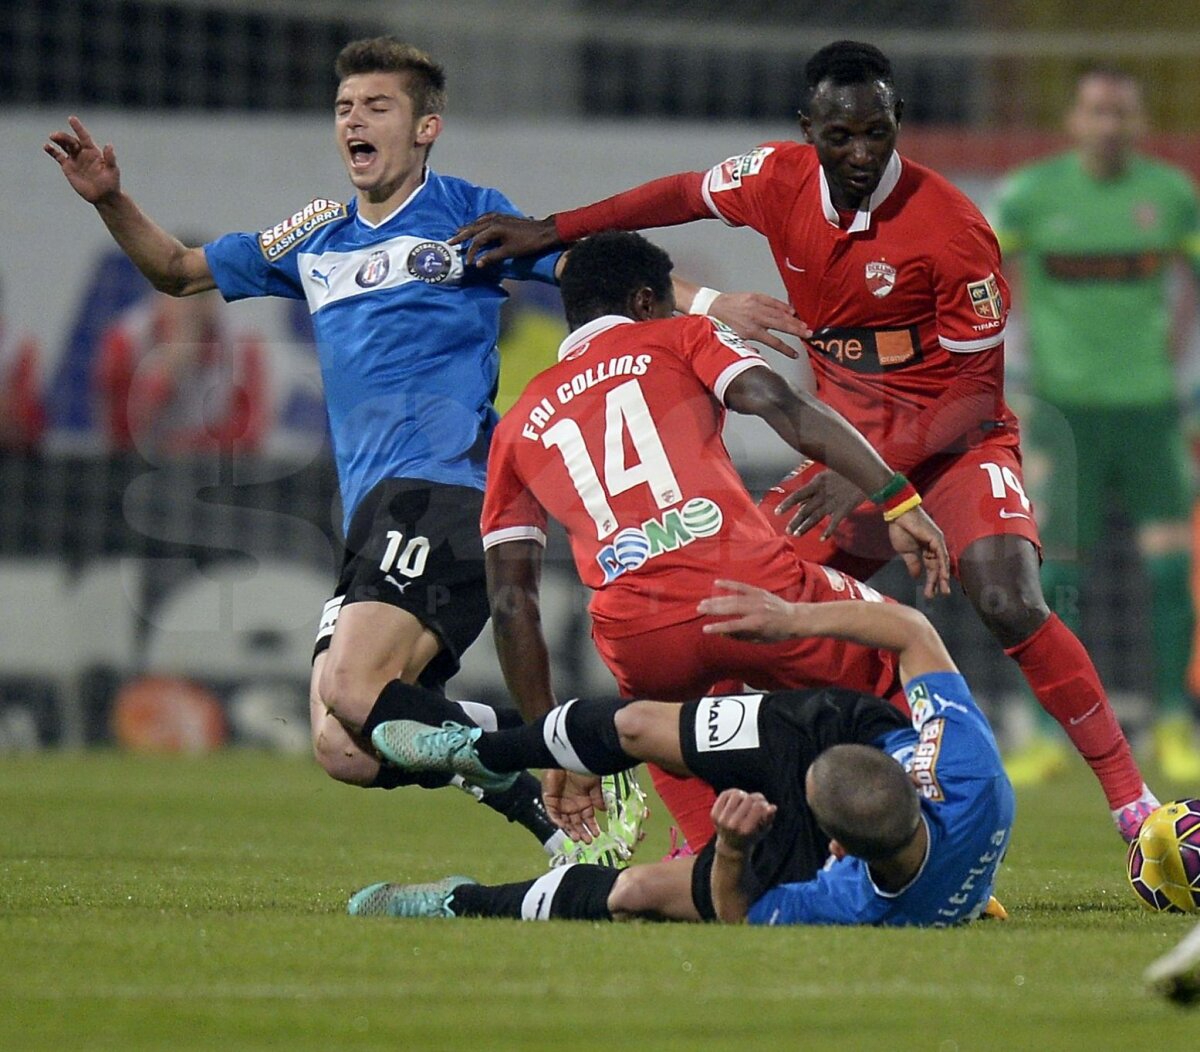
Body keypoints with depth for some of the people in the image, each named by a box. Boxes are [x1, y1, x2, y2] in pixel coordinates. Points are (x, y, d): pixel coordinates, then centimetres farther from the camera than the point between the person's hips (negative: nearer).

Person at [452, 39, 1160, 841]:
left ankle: (1136, 811, -20)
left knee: (1011, 605, -28)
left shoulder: (951, 227, -22)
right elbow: (688, 195, 17)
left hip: (955, 446, -6)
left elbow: (978, 392, -16)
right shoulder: (781, 181, -6)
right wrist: (548, 232, 18)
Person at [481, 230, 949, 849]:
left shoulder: (517, 428, 27)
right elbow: (787, 412, -1)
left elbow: (510, 603, 21)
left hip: (638, 637, 3)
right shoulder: (681, 338, 19)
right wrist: (899, 503, -3)